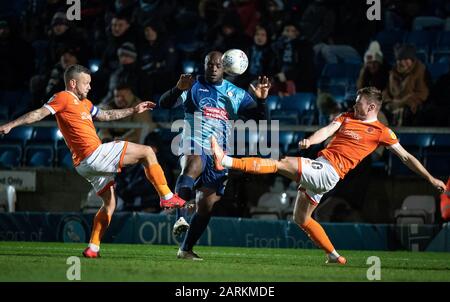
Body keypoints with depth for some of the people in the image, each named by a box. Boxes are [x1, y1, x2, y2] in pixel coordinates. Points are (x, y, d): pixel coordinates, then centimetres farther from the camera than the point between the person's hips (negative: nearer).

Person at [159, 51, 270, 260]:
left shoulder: (236, 95, 15)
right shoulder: (194, 87, 5)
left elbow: (259, 118, 12)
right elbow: (164, 103, -5)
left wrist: (261, 100, -9)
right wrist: (178, 89, -25)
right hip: (195, 145, -5)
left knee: (206, 206, 4)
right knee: (193, 166, -41)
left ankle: (186, 249, 19)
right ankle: (179, 217, -57)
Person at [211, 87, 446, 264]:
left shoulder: (381, 132, 4)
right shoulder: (347, 118, 18)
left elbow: (405, 157, 9)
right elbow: (328, 130, 2)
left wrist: (431, 179, 8)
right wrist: (311, 140, -21)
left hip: (328, 171, -8)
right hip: (318, 168, 8)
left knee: (282, 164, -20)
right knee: (301, 219, 15)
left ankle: (225, 161, -26)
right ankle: (334, 256, 21)